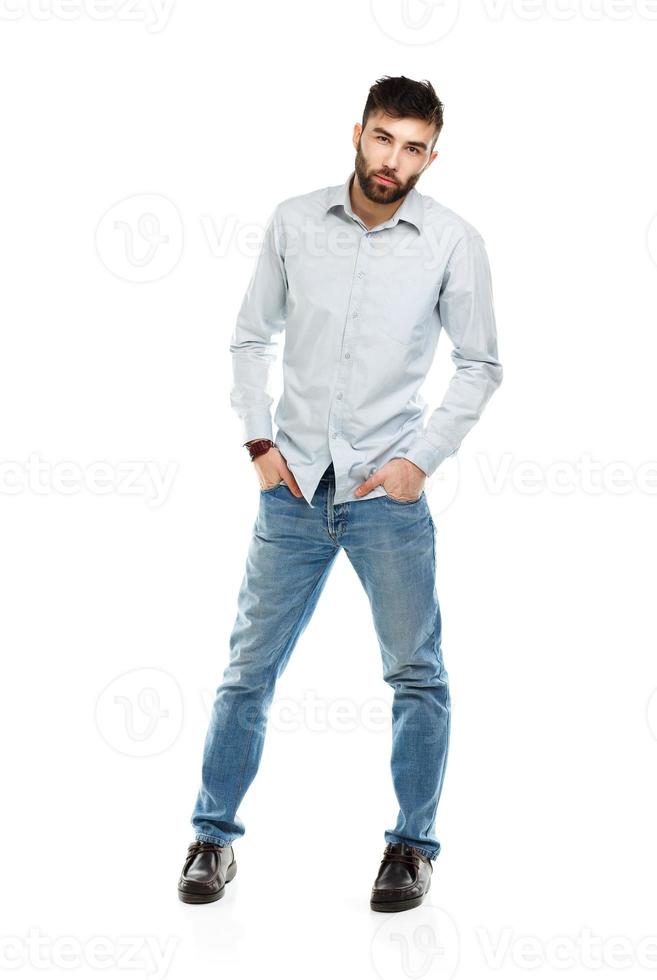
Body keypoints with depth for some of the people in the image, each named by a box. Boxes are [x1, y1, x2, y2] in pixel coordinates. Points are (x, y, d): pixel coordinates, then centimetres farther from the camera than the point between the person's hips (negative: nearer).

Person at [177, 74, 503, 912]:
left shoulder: (454, 243, -4)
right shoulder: (294, 222, 1)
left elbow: (480, 364, 3)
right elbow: (251, 338, 10)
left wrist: (422, 458, -5)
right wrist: (257, 442, 1)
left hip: (387, 495, -1)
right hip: (294, 488, 1)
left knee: (417, 674, 5)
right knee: (250, 667, 7)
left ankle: (412, 843, 21)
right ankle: (214, 834, 20)